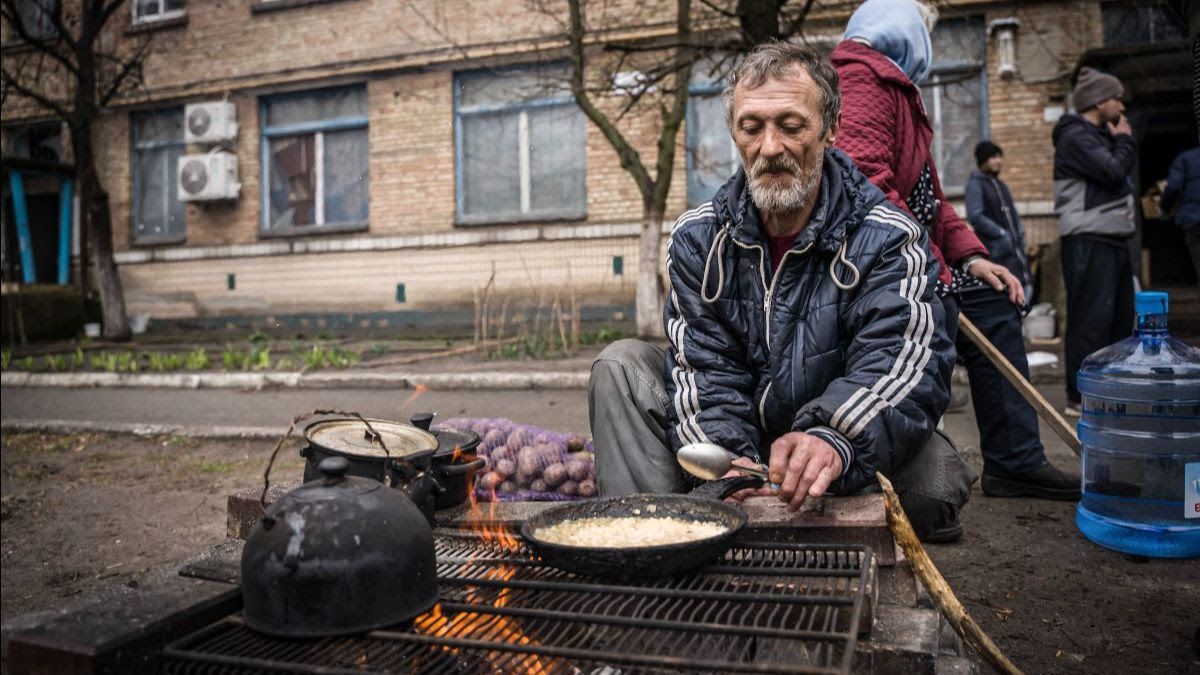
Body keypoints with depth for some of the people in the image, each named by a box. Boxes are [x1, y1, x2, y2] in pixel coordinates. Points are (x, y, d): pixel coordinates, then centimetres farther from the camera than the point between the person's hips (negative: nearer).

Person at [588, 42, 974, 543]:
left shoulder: (887, 239, -11)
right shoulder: (698, 238, -3)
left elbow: (899, 365, -25)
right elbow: (704, 365, -12)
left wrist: (833, 442, -48)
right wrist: (727, 457, -32)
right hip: (734, 446, 2)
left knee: (936, 478, -32)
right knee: (621, 365, -13)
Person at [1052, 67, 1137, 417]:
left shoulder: (1101, 136, 23)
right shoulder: (1076, 137, -9)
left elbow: (1120, 171, 25)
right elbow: (1113, 171, -18)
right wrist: (1124, 140, -3)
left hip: (1112, 240, 11)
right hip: (1089, 242, -10)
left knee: (1120, 318, 13)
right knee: (1091, 319, -11)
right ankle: (1080, 397, -8)